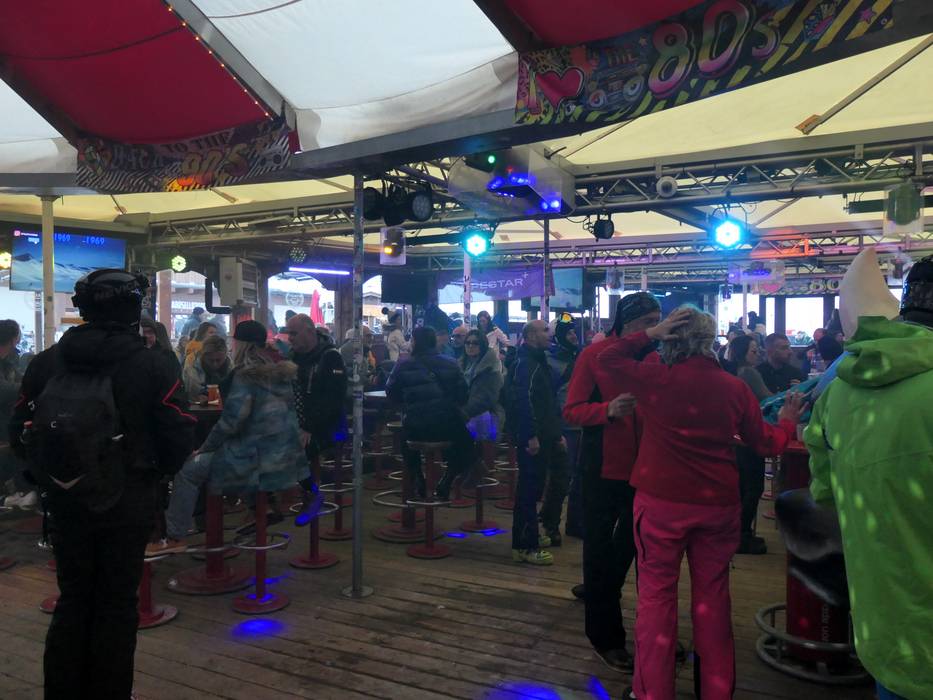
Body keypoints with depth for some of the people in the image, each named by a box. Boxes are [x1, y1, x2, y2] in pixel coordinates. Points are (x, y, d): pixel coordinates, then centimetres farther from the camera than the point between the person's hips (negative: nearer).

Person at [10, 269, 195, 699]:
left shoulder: (46, 362, -1)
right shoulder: (152, 366, -12)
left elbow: (20, 433, 1)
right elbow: (179, 439, -14)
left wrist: (50, 477, 16)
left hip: (65, 503, 3)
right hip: (127, 506, -3)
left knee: (73, 599, 18)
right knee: (117, 604, 10)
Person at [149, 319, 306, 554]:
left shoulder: (246, 375, -12)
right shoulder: (282, 370, 10)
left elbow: (231, 421, -16)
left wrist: (204, 448, -3)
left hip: (259, 461, -8)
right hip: (286, 456, 8)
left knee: (189, 470, 2)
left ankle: (175, 537, 5)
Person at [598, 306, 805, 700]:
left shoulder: (657, 380, -10)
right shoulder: (734, 387, -3)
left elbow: (608, 358, 3)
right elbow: (767, 444, 8)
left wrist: (652, 334, 2)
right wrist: (788, 421, 28)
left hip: (662, 503, -2)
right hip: (718, 504, 3)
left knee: (656, 595, 7)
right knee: (713, 597, 15)